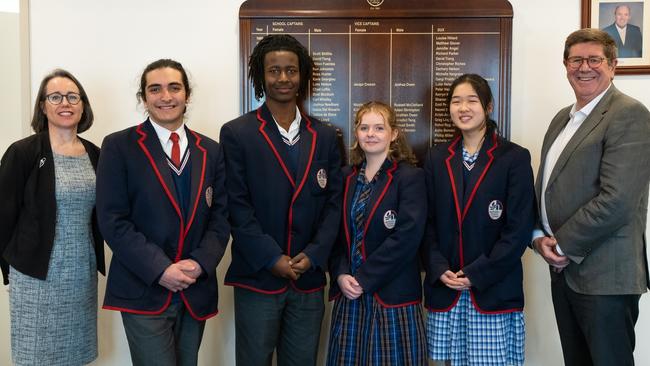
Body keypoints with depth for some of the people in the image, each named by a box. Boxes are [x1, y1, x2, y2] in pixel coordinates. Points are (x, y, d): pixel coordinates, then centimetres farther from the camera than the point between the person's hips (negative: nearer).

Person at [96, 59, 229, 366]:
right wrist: (160, 270, -16)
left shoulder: (211, 151, 9)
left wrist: (200, 263, -11)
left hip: (196, 290, 4)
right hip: (143, 290, -4)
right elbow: (113, 220, -8)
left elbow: (221, 215, 6)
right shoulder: (119, 146, -2)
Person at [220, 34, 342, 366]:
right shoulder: (236, 133, -3)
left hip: (308, 279, 3)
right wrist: (273, 259, -13)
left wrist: (313, 255, -8)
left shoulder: (324, 136, 8)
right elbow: (236, 205, -8)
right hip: (257, 277, -3)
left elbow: (333, 202, 5)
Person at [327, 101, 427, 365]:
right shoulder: (347, 177, 10)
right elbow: (337, 232, 9)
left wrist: (364, 279, -14)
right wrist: (341, 275, -7)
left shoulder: (410, 177, -6)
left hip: (393, 295, -4)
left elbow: (406, 238, -14)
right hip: (349, 294, 4)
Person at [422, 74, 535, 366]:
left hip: (494, 290, -3)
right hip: (444, 289, 3)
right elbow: (428, 221, 7)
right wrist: (440, 269, -8)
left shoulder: (514, 157, -2)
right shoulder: (436, 158, 9)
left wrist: (477, 274, -12)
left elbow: (519, 227, -7)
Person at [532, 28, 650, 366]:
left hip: (605, 275, -8)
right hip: (563, 268, 8)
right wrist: (539, 236, 1)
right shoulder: (563, 117, 14)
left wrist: (563, 246, -13)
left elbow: (617, 200, -21)